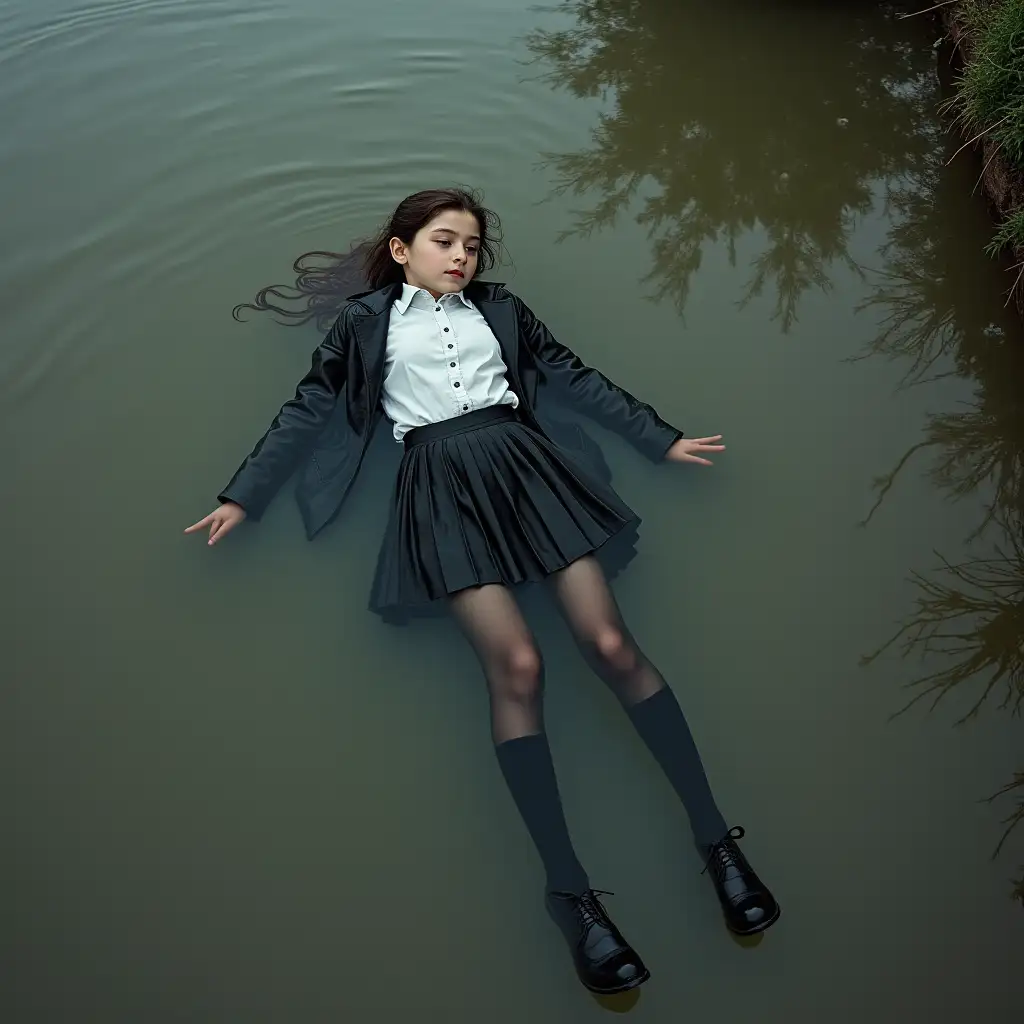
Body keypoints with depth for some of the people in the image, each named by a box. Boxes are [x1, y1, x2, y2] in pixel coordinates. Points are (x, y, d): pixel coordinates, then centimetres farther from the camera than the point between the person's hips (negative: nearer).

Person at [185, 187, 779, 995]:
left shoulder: (501, 312, 23)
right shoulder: (366, 324, 18)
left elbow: (576, 378, 23)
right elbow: (307, 411, 16)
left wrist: (662, 439, 21)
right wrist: (243, 495, 12)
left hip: (521, 460, 3)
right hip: (442, 481, -2)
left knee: (612, 643, -13)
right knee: (516, 664, -21)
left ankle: (715, 837, -5)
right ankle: (570, 891, -16)